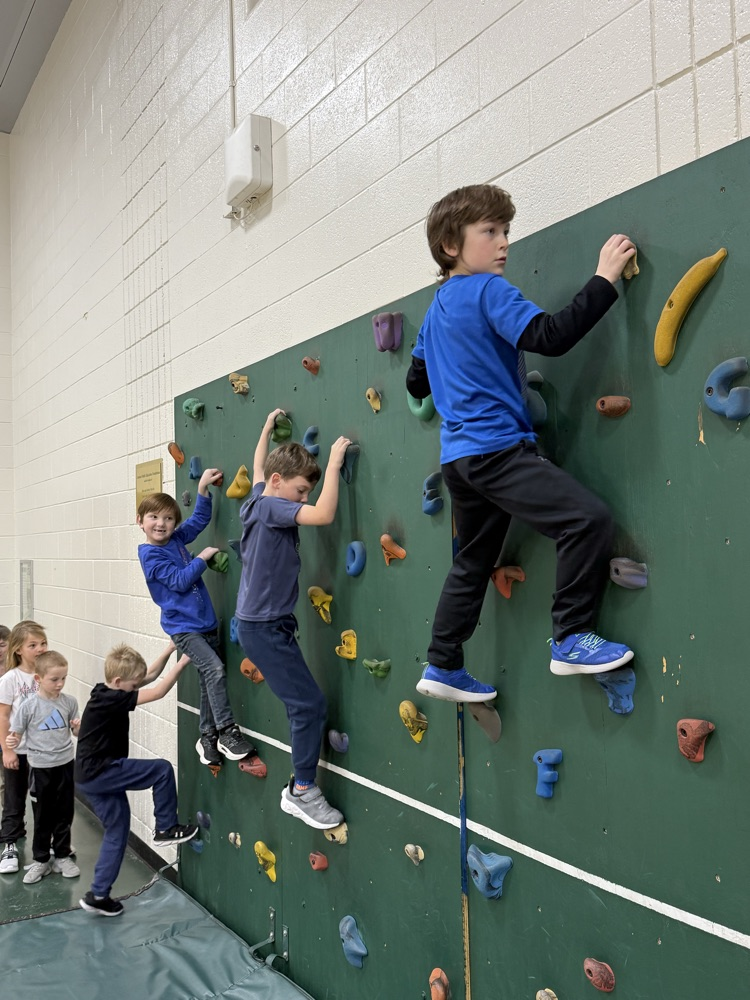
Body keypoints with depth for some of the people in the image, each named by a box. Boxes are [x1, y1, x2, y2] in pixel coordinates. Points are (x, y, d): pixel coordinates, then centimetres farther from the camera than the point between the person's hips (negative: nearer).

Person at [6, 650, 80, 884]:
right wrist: (11, 742, -27)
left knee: (64, 814, 12)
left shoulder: (69, 702, -4)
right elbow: (16, 734, -6)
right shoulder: (29, 706, -12)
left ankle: (62, 857, 28)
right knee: (42, 817, 10)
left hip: (65, 764, 2)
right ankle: (41, 860, 27)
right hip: (40, 767, -2)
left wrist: (78, 726, -14)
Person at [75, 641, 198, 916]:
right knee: (162, 770, -11)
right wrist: (182, 663, -23)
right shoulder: (111, 700, -22)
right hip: (98, 773, -10)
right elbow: (157, 692, -26)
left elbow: (151, 675, 10)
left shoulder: (108, 693, 6)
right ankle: (166, 829, 3)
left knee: (117, 830, 15)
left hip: (94, 775, 10)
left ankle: (98, 895, 22)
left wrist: (171, 649, 3)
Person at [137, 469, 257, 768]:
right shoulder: (150, 554, -10)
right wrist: (203, 557, -11)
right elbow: (180, 580, -17)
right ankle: (226, 731, -14)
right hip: (183, 627, -7)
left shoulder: (176, 539, 8)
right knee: (214, 669, -21)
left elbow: (200, 519, 17)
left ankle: (208, 736, 23)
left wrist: (203, 488, 6)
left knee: (208, 680, 10)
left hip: (206, 623, 7)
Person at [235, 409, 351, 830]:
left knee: (303, 705, 13)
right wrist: (335, 462, -24)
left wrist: (267, 428, 40)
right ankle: (303, 792, 7)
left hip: (265, 624, 10)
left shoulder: (259, 501, 7)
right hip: (265, 628, -10)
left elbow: (258, 466, 29)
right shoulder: (272, 507, -19)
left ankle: (300, 787, 22)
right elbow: (324, 515, -33)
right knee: (311, 705, -6)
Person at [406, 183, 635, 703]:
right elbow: (550, 337, -20)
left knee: (473, 562, 19)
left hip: (460, 456, 10)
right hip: (496, 448, -10)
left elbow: (417, 382, 26)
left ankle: (443, 666, 25)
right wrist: (604, 279, -14)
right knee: (588, 517, -14)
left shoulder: (437, 307, 19)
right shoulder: (488, 291, -7)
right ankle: (572, 638, -8)